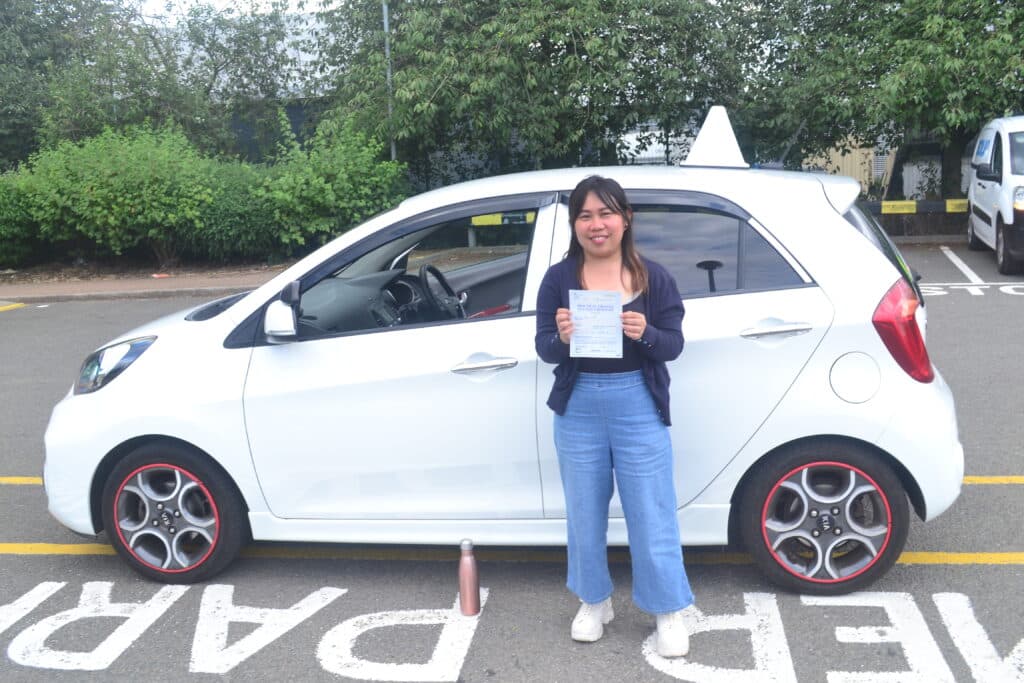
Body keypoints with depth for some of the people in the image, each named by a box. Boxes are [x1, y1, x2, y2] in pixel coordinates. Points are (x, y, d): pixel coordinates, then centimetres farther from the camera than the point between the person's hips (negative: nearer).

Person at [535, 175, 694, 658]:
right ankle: (594, 602, 34)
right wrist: (561, 337, -25)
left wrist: (645, 334, -24)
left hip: (639, 407, -1)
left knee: (652, 514, 4)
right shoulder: (558, 278, -1)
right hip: (578, 408, 2)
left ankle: (669, 612, 22)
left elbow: (673, 345, -3)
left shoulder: (653, 277, -2)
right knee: (585, 513, 14)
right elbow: (544, 350, -3)